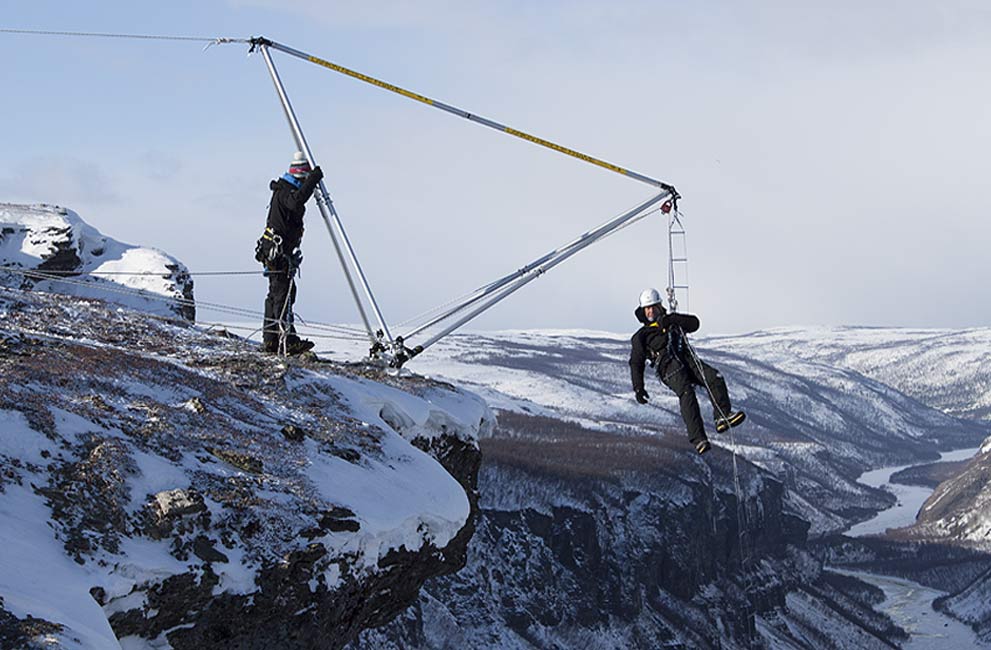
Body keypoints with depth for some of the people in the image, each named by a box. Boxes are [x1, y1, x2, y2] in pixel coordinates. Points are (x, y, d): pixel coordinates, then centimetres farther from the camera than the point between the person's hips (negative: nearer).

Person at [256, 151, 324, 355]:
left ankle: (270, 340, 16)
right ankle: (287, 340, -20)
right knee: (284, 292, -15)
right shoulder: (285, 191, -15)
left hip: (275, 252, 11)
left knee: (276, 293, 12)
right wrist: (313, 180, -33)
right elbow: (296, 202, -36)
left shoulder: (283, 190, 18)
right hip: (277, 252, -11)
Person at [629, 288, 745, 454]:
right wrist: (638, 388, 4)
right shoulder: (641, 336, 22)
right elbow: (636, 363, 17)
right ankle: (698, 439, -40)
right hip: (668, 367, -4)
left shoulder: (672, 322, 29)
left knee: (715, 378, -23)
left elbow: (694, 323, 11)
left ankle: (722, 416, -30)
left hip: (687, 359, 4)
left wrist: (672, 319, -5)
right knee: (686, 393, -30)